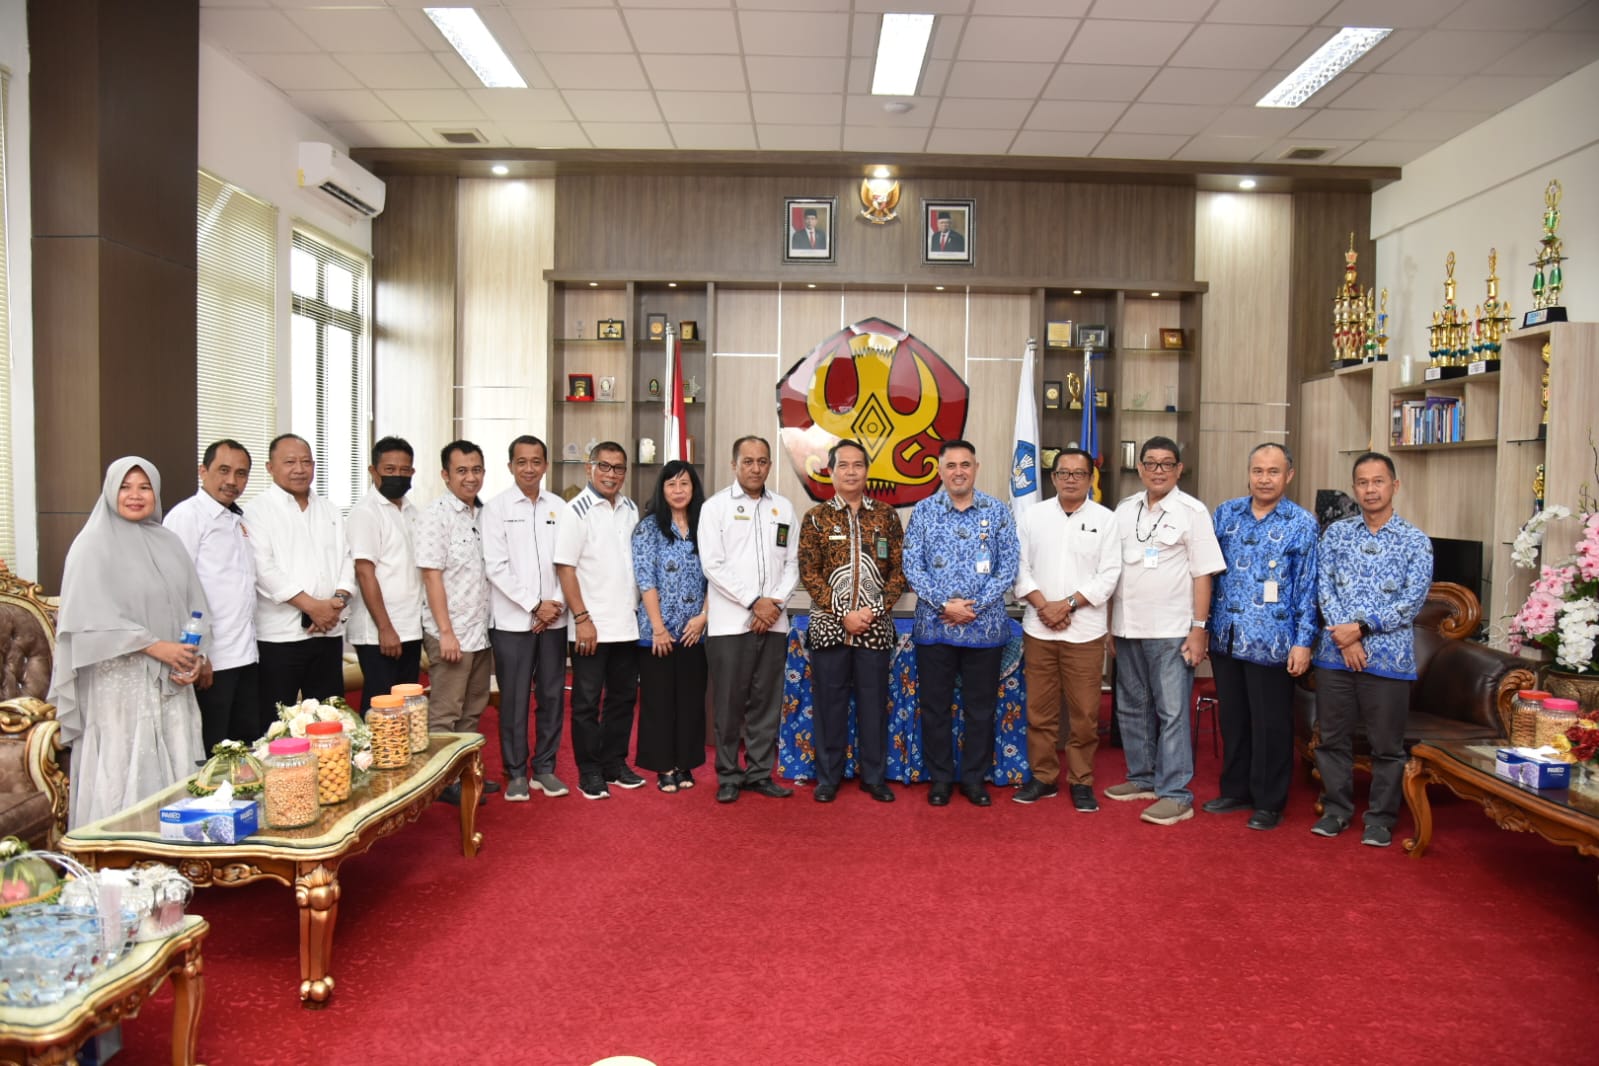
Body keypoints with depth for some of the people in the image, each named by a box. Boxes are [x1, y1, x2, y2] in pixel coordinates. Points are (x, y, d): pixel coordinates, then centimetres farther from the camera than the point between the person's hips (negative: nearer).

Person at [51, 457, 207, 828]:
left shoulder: (170, 543, 12)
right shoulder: (94, 545, -3)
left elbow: (194, 607, 12)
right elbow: (92, 616, -12)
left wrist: (192, 656, -3)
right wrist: (155, 646, -16)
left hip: (170, 682, 5)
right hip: (119, 683, -5)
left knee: (174, 773, 4)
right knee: (123, 774, -2)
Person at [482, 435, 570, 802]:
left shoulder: (560, 507, 6)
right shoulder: (496, 508, -1)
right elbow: (496, 566, -7)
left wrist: (556, 605, -7)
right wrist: (535, 605, -11)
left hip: (554, 619, 3)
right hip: (512, 620, -3)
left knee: (553, 696, 8)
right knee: (514, 699, 3)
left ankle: (544, 768, 21)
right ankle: (516, 773, 16)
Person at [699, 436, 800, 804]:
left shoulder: (783, 507, 11)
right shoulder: (715, 507, 1)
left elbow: (792, 563, 10)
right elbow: (712, 565, -7)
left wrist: (776, 603, -6)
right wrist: (754, 603, -12)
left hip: (774, 622, 3)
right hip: (730, 622, -3)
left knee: (767, 702, 7)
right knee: (729, 703, 2)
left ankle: (760, 773, 18)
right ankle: (728, 776, 13)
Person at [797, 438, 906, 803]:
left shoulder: (886, 515, 6)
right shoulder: (815, 518, 2)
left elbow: (899, 570, 4)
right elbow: (809, 574, -3)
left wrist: (876, 610, -9)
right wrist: (844, 614, -12)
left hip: (876, 626, 1)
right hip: (829, 625, -1)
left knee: (874, 703, 7)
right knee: (829, 704, 5)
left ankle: (874, 776, 20)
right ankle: (828, 777, 18)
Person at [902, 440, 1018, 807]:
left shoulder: (998, 512, 2)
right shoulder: (924, 511, 1)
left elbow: (1008, 567, -2)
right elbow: (912, 566, -4)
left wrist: (974, 606, -12)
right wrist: (945, 605, -14)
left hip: (985, 627, 0)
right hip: (934, 626, 0)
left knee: (981, 709, 8)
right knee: (934, 707, 7)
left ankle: (975, 778, 23)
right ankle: (940, 778, 21)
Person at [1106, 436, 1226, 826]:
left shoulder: (1192, 512, -4)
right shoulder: (1124, 510, 10)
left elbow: (1203, 574, -6)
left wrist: (1198, 629, -11)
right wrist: (1108, 623, 9)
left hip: (1171, 630, -5)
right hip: (1127, 628, 6)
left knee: (1172, 713, -4)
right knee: (1132, 707, 13)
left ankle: (1175, 794, 2)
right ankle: (1143, 778, 27)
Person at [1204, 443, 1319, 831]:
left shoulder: (1303, 524, -3)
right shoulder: (1226, 513, 6)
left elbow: (1307, 588, -4)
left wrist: (1303, 643, -9)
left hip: (1271, 643, -4)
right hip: (1225, 638, 4)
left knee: (1270, 726, 5)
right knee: (1232, 719, 14)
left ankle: (1269, 803, 19)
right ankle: (1235, 791, 29)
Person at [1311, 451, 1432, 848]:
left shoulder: (1416, 541, 1)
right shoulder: (1336, 532, 7)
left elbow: (1413, 600, -7)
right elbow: (1324, 587, -1)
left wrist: (1362, 628, -15)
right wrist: (1344, 638, -12)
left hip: (1388, 657, -2)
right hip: (1335, 653, 2)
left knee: (1386, 744, 7)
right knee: (1333, 737, 10)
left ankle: (1381, 818, 21)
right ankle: (1336, 808, 25)